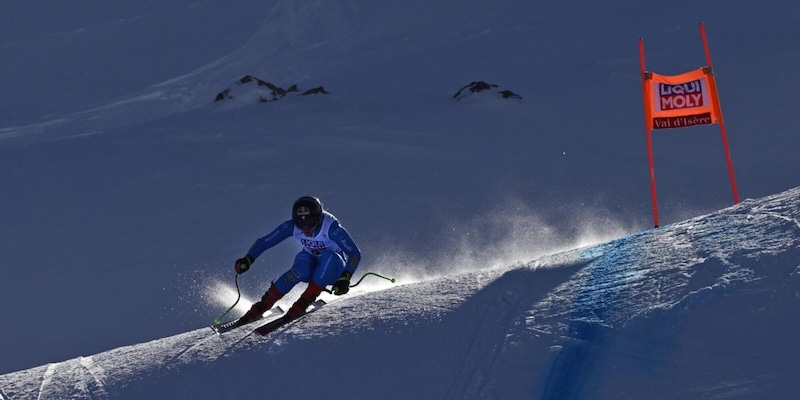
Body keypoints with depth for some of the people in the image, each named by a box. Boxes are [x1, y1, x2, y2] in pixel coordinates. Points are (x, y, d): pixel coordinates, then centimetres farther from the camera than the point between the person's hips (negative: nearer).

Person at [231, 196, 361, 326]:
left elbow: (354, 253, -28)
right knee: (301, 270, -34)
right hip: (310, 261, 2)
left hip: (333, 268, -2)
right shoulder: (291, 227, -20)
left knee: (329, 257, -37)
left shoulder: (331, 227, -30)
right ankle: (261, 306, -25)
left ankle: (304, 302, -27)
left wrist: (345, 279, -39)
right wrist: (248, 259, -33)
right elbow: (264, 242, -17)